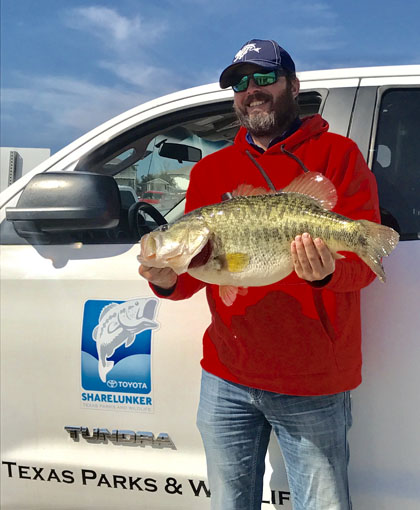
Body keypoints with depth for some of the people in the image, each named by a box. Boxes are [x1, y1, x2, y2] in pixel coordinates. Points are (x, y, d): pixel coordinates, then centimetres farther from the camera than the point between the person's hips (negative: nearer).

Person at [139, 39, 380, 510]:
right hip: (226, 380, 4)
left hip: (314, 385, -3)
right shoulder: (210, 170, 9)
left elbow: (364, 256, -8)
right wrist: (168, 280, -16)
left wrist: (328, 271, -31)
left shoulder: (337, 155, 0)